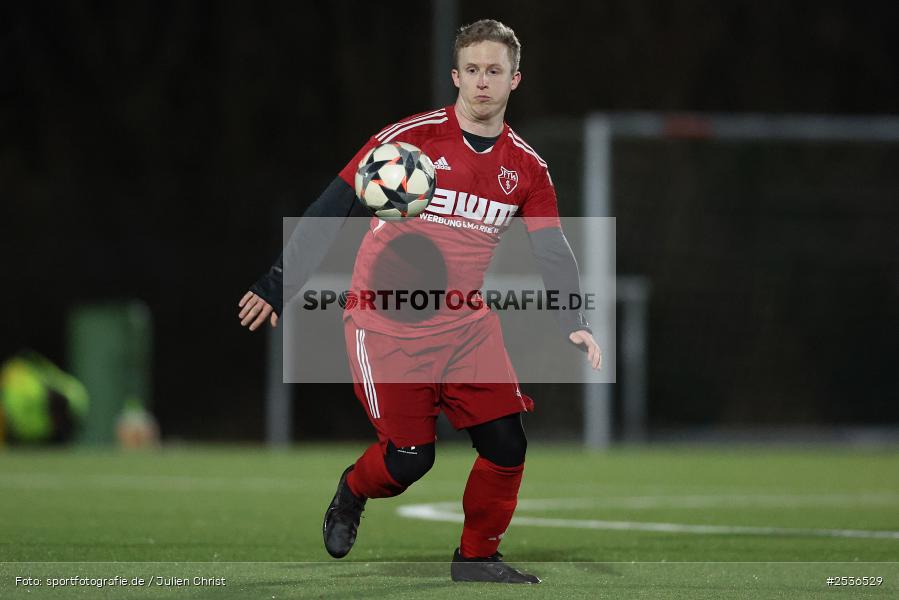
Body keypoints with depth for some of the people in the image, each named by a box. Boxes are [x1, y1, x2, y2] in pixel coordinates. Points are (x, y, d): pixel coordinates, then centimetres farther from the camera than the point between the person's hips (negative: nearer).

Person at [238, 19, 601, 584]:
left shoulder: (527, 167, 3)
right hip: (387, 326, -4)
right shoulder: (411, 137, -9)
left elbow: (553, 251, -3)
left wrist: (574, 323, -20)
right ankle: (353, 491, 28)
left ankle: (478, 557, 15)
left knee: (507, 445, -7)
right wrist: (278, 284, -7)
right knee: (410, 457, -6)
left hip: (468, 327, 4)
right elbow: (331, 210, -5)